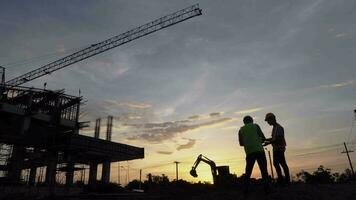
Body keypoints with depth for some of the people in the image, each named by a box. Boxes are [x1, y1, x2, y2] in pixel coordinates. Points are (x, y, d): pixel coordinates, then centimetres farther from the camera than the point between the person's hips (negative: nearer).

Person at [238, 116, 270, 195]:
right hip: (259, 150, -2)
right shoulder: (255, 126, 9)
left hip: (249, 152, 2)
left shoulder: (241, 130, 15)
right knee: (263, 170, 1)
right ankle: (267, 188, -5)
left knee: (248, 171, 8)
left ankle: (246, 190, 4)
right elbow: (263, 138, 6)